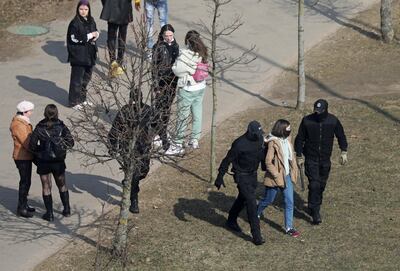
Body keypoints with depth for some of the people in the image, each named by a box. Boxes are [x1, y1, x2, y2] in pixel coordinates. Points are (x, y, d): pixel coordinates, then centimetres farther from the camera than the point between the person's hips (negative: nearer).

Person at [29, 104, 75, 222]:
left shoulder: (39, 128, -12)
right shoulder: (61, 126, -9)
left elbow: (32, 146, -11)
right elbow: (70, 143, -10)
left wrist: (40, 151, 8)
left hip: (43, 162, -2)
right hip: (58, 161, 2)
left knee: (46, 188, 9)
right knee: (62, 185, 20)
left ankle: (49, 214, 12)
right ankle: (67, 210, 28)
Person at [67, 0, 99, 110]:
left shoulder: (91, 21, 7)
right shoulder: (75, 23, -14)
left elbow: (95, 31, 22)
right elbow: (75, 38, -20)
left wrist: (96, 35, -3)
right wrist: (90, 35, -16)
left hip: (89, 54, 7)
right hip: (78, 55, -7)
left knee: (87, 77, 15)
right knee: (77, 79, -2)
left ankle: (82, 99, 29)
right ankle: (74, 102, 7)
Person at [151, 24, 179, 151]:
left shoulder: (175, 45, 4)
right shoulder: (158, 47, -14)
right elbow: (154, 67, -13)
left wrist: (178, 81, 15)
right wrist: (156, 86, -15)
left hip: (172, 81, 6)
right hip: (161, 82, -6)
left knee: (167, 108, 15)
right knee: (159, 109, -1)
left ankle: (162, 131, 29)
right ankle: (158, 136, 7)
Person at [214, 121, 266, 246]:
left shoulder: (260, 139, -4)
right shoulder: (240, 144, -24)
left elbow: (263, 155, 15)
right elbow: (227, 160, -18)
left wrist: (266, 168, 25)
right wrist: (220, 177, -17)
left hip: (253, 175, 7)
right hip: (242, 176, -7)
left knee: (242, 199, 22)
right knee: (251, 203, -11)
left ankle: (231, 221, 44)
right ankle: (256, 235, -9)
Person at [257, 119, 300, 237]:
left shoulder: (287, 140, 1)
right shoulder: (273, 143, -21)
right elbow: (268, 162, -21)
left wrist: (293, 172, 8)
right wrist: (278, 177, -20)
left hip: (287, 176, 6)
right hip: (275, 177, -6)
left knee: (289, 202, 4)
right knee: (268, 200, 12)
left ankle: (289, 227, 12)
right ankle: (255, 215, 39)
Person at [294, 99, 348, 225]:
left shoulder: (333, 121, -6)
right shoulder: (307, 121, -11)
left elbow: (341, 136, 9)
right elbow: (300, 139, -1)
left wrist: (344, 152, 3)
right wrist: (299, 156, 0)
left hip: (325, 159, 3)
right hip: (311, 159, -3)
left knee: (321, 185, 12)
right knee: (314, 185, -12)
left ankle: (314, 207, 32)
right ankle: (315, 213, -9)